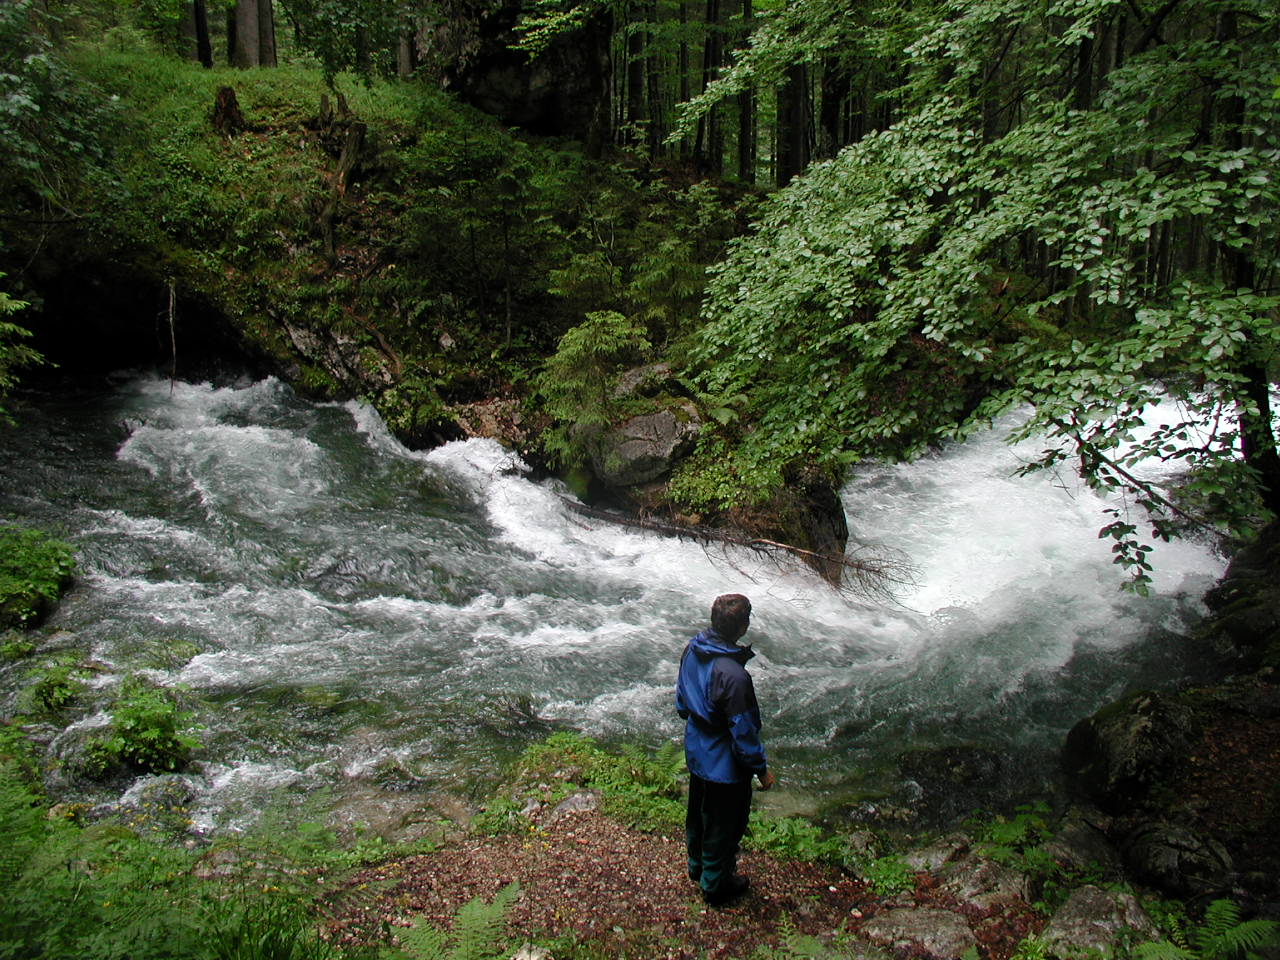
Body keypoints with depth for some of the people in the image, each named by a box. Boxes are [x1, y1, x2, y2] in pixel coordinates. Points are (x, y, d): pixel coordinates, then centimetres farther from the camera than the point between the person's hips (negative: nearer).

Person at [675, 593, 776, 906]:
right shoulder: (733, 676, -36)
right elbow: (743, 733, -26)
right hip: (724, 766, -8)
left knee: (698, 813, 28)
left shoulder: (692, 650, -12)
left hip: (696, 754, 8)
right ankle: (716, 885, 37)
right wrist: (762, 769, -11)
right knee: (724, 824, 16)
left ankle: (698, 866, 52)